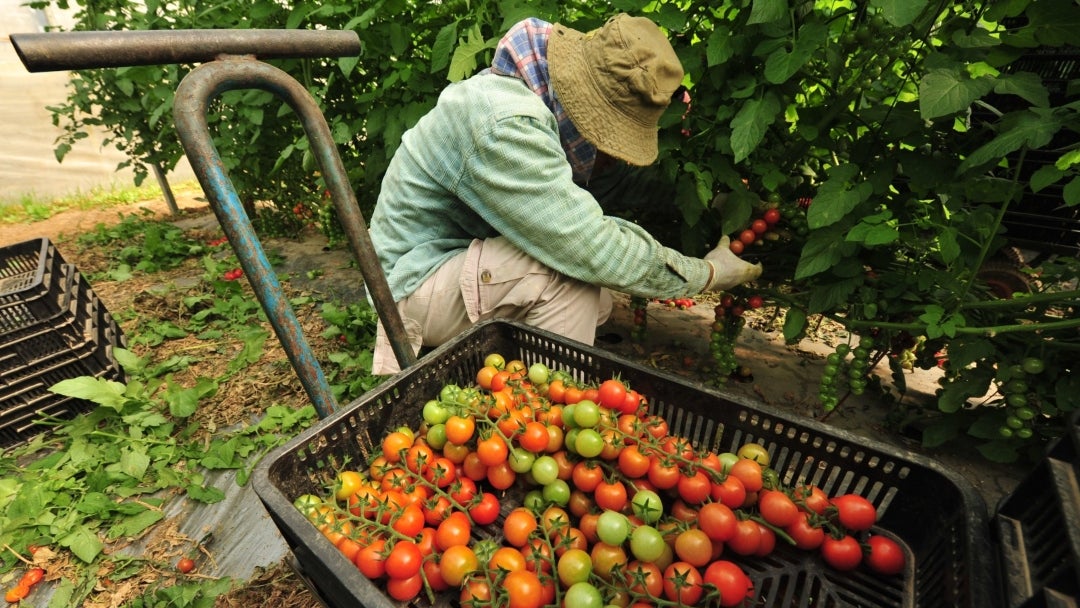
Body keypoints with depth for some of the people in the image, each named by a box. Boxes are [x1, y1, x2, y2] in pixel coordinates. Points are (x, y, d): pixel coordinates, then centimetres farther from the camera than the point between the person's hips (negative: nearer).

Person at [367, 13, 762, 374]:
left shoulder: (547, 109, 0)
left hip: (466, 261, 9)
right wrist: (706, 273, -17)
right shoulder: (504, 125, -28)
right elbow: (591, 249, -31)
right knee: (574, 271, -28)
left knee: (594, 300, 4)